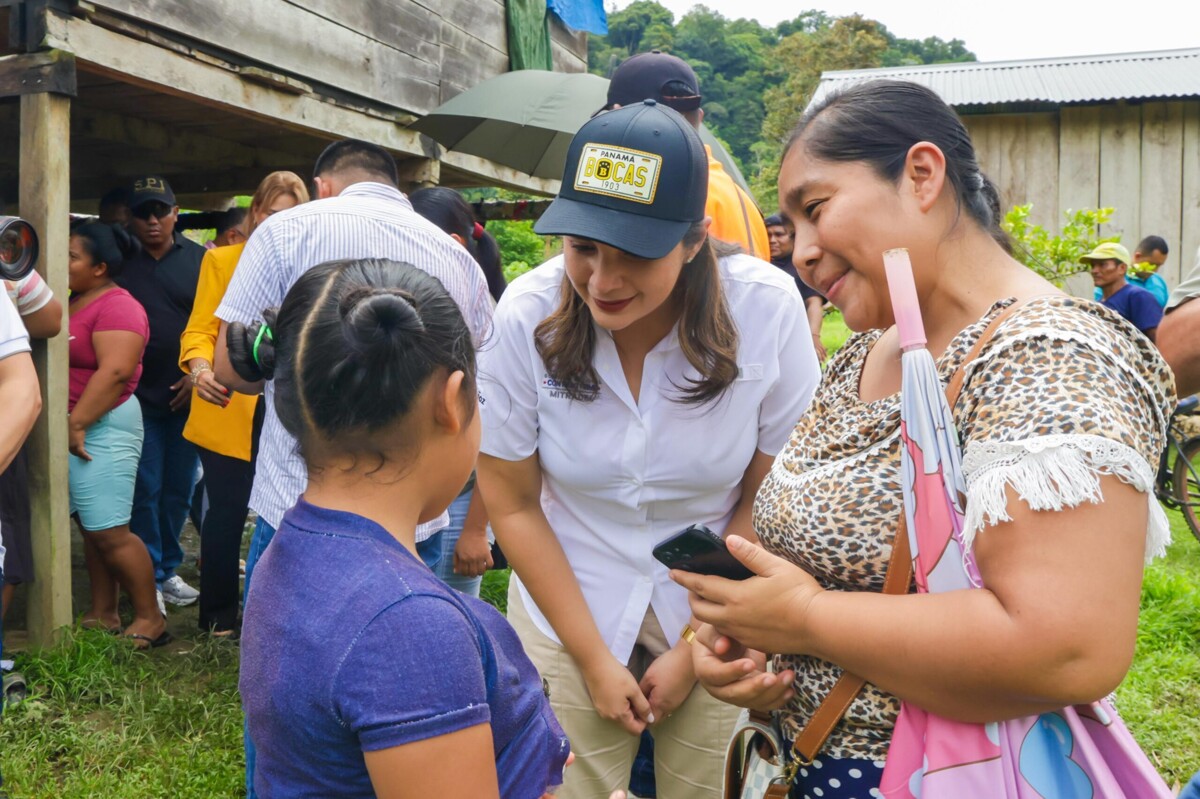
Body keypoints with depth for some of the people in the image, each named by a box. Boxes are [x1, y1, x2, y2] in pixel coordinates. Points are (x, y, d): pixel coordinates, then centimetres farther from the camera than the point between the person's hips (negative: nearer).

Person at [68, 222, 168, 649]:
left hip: (100, 427, -9)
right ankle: (103, 615, 20)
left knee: (109, 531, -6)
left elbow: (115, 372, -23)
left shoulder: (116, 307, -14)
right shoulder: (75, 301, 14)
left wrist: (77, 424, -21)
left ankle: (150, 618, 3)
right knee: (92, 528, 12)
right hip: (73, 426, 9)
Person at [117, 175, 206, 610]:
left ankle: (167, 569, 25)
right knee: (145, 490, 0)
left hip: (188, 395, 1)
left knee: (179, 489, 10)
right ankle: (147, 579, 10)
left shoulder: (199, 260, 3)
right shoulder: (119, 262, 1)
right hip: (138, 396, -1)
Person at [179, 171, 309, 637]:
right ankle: (218, 618, 20)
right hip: (229, 412, -2)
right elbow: (199, 330, -5)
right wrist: (201, 370, -26)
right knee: (226, 515, 4)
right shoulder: (221, 260, 2)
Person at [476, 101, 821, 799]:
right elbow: (513, 504, -8)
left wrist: (696, 649, -8)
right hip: (568, 609, 0)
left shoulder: (769, 310, -20)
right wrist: (593, 657, -7)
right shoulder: (527, 316, -18)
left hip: (714, 616, 0)